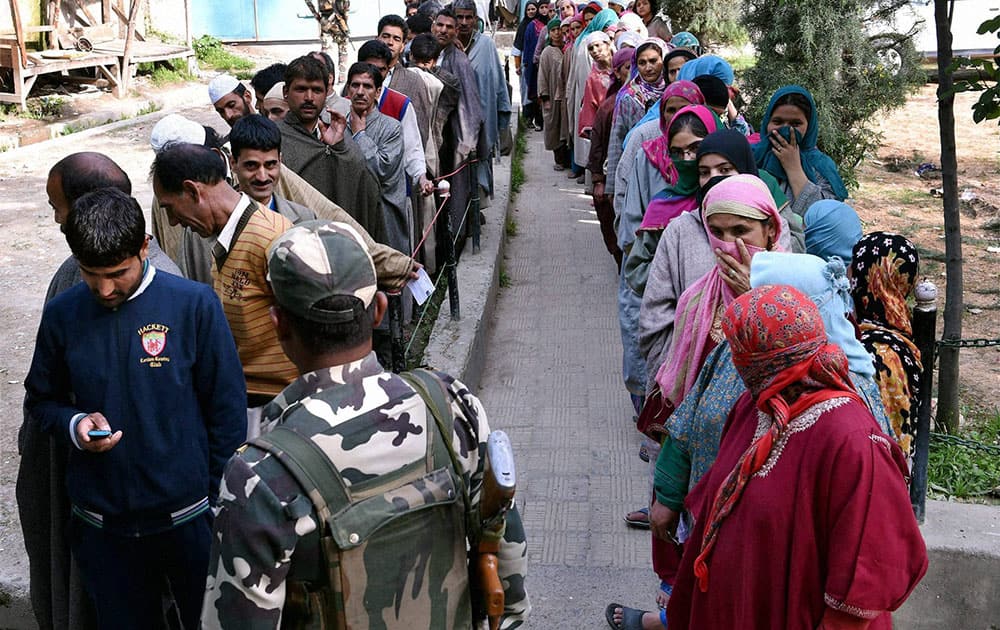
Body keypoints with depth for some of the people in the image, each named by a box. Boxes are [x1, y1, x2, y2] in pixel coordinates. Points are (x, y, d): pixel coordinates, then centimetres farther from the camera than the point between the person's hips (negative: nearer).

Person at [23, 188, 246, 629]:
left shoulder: (194, 305, -12)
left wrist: (221, 505, -4)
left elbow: (227, 411, -6)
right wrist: (74, 425, -13)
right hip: (101, 526, 2)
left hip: (188, 517, -2)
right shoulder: (62, 314, -4)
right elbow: (40, 401, 9)